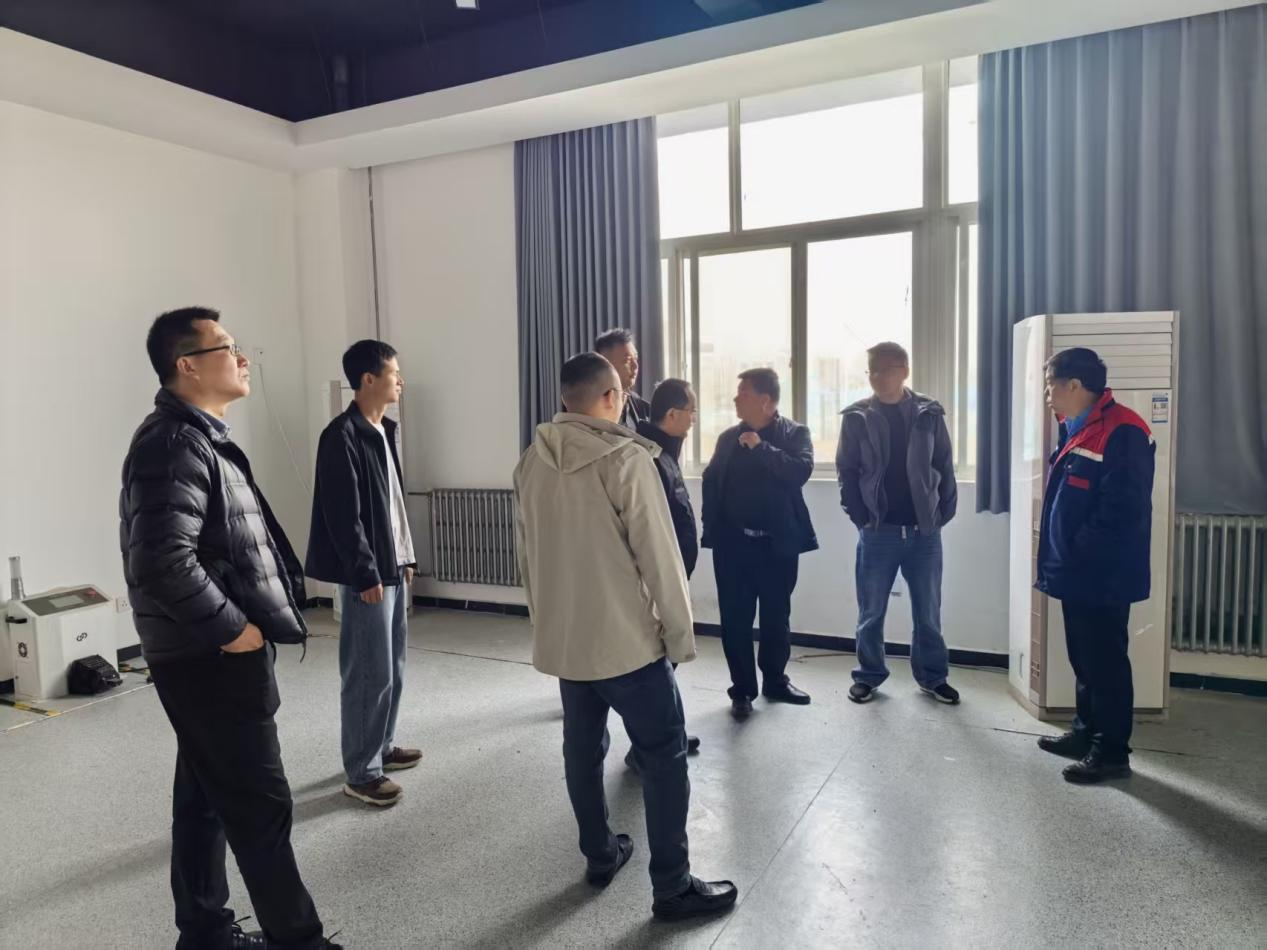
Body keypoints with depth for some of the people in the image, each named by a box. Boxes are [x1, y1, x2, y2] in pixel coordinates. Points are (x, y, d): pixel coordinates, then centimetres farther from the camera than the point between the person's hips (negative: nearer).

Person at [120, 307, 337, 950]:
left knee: (207, 797, 19)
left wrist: (238, 626, 12)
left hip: (211, 657, 10)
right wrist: (232, 628, -20)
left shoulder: (197, 437, 13)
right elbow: (163, 562, -30)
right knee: (261, 806, 1)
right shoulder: (174, 444, -20)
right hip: (212, 659, -10)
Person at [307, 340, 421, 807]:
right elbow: (343, 516, -19)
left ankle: (382, 747, 31)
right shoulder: (342, 436, -16)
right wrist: (365, 574, -19)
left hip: (393, 569, 9)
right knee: (370, 674, -3)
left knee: (393, 668, 17)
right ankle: (361, 773, 8)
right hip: (367, 575, -9)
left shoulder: (384, 431, 13)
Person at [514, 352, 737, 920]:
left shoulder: (532, 462, 3)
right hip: (626, 637, -6)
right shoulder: (626, 459, -16)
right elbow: (659, 557, -16)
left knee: (582, 749, 18)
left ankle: (599, 855, 33)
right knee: (664, 756, 5)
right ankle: (672, 886, 13)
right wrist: (681, 634, -6)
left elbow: (526, 551, 11)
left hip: (561, 637, 7)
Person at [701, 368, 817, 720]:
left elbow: (800, 472, -17)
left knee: (776, 617, 12)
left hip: (778, 543, -1)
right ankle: (742, 690, 14)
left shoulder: (795, 433, -1)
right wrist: (712, 530, -1)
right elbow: (711, 483, 7)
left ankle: (775, 681, 30)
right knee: (735, 619, 2)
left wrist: (761, 447, -18)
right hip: (734, 543, 2)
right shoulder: (728, 437, 7)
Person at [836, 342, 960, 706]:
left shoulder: (929, 414, 0)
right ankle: (869, 676, 24)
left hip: (924, 531, 1)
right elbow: (846, 471, 1)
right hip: (877, 531, 0)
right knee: (871, 612, 8)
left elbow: (944, 467, 4)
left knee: (928, 611, 12)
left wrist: (943, 514, -1)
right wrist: (859, 517, -4)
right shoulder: (856, 417, -2)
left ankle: (933, 676, 28)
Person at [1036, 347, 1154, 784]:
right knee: (1083, 659, 19)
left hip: (1103, 576, -10)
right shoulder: (1077, 430, 14)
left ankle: (1112, 752, 12)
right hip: (1078, 572, 10)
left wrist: (1082, 555, -19)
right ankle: (1086, 732, 32)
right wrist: (1062, 561, 14)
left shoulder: (1122, 432, -18)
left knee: (1105, 662, 1)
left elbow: (1120, 510, -24)